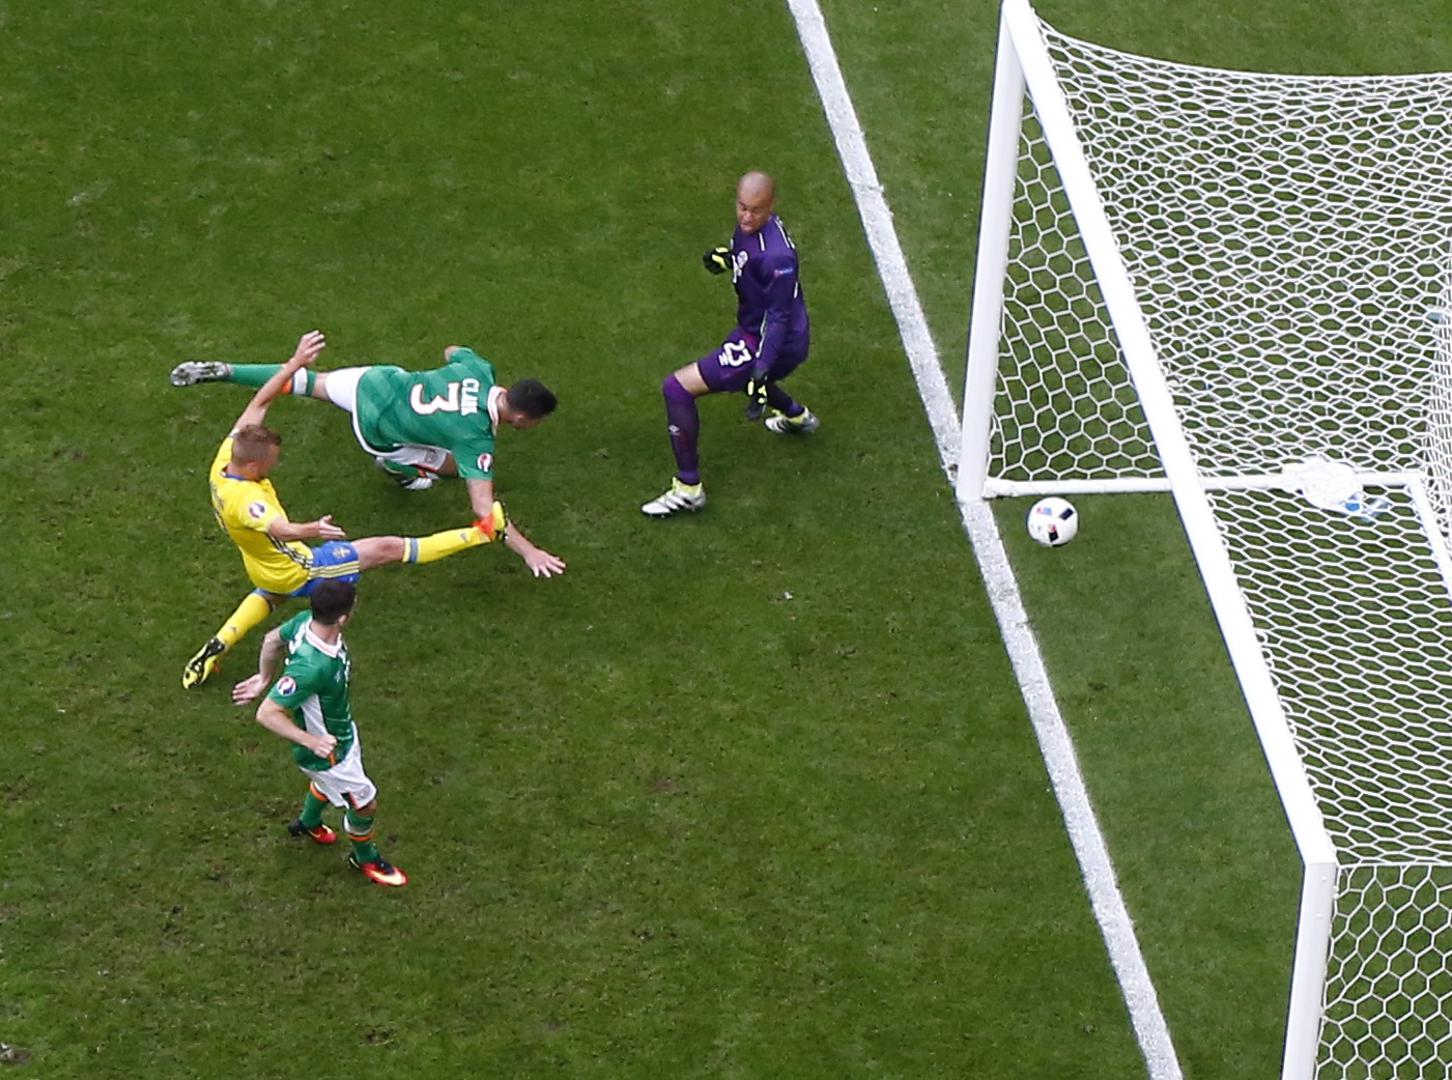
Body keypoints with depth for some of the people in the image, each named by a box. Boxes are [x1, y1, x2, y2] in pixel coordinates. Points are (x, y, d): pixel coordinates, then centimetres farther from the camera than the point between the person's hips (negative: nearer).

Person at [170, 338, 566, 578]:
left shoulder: (480, 370, -13)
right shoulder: (475, 440, -29)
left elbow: (452, 352, 12)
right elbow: (483, 508, -33)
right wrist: (527, 551, -32)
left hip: (374, 381, 5)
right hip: (374, 430, -5)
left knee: (312, 383, 28)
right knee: (457, 465, 6)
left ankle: (220, 371, 29)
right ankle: (396, 466, 28)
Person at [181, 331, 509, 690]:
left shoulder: (226, 456, -20)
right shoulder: (243, 499, -42)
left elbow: (259, 403, -13)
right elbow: (278, 527, -60)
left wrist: (296, 362, -15)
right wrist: (310, 530, -81)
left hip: (266, 572, 9)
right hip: (295, 573, -9)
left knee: (267, 594, 46)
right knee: (388, 548, -4)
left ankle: (214, 651, 29)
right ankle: (483, 532, 1)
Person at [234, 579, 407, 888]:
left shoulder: (306, 621, -22)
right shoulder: (310, 668, -46)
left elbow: (273, 639, 0)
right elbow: (267, 714, -38)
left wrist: (265, 679, 17)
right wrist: (313, 742, -37)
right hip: (329, 752, -8)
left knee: (327, 783, 36)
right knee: (365, 804, 15)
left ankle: (308, 824, 66)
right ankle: (365, 858, 44)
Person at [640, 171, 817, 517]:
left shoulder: (775, 257, -33)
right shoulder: (750, 227, -5)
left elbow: (778, 319, -27)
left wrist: (761, 372, -31)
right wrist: (727, 255, 1)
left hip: (773, 343, -10)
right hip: (754, 330, 10)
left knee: (677, 388, -14)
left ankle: (688, 489, -7)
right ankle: (797, 416, 66)